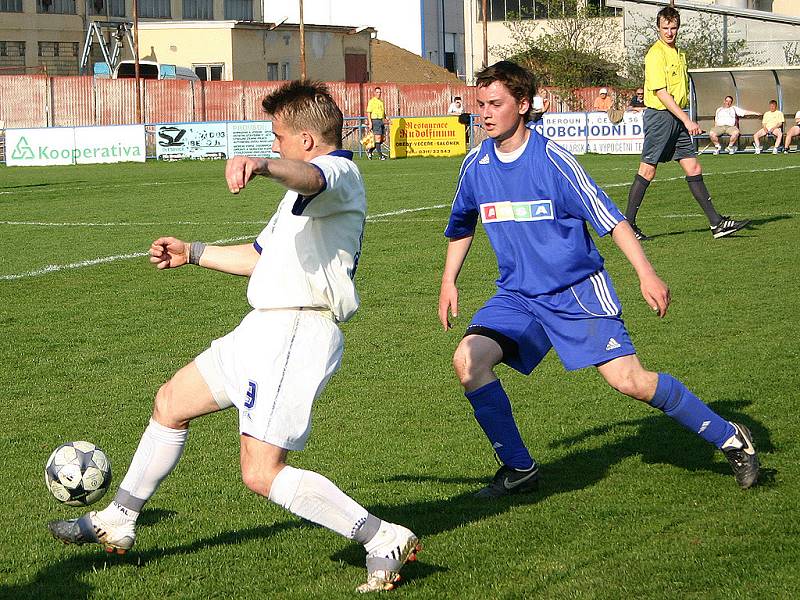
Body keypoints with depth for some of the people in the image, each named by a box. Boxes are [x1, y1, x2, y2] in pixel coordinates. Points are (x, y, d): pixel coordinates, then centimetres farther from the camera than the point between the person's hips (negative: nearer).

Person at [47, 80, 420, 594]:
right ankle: (116, 523, 37)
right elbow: (263, 256, 38)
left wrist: (260, 164, -59)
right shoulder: (308, 192, 25)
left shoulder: (340, 171, -10)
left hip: (296, 334, -11)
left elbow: (309, 177, -38)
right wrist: (193, 254, 41)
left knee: (262, 475, -17)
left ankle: (385, 541, -9)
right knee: (171, 403, 21)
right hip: (265, 329, 11)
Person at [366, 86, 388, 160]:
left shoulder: (381, 101, 18)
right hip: (375, 120, -8)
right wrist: (370, 122, -18)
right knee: (378, 138, -9)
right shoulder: (372, 101, -5)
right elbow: (368, 112, -9)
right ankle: (380, 155, -8)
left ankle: (369, 151, 20)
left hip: (381, 120, 8)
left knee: (381, 140, 7)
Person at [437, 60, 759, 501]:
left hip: (577, 291, -5)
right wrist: (449, 281, 16)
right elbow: (462, 227, 21)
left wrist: (646, 274, -20)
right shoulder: (476, 164, 2)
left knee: (627, 380, -16)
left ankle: (729, 439, 3)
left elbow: (610, 219, -13)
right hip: (517, 296, 5)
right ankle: (518, 469, 0)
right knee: (468, 360, -17)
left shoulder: (552, 159, -14)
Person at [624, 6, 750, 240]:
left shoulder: (678, 53, 16)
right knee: (647, 171, -4)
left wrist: (685, 120, 19)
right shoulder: (656, 54, -13)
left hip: (677, 118, 8)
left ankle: (717, 223, 4)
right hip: (659, 115, -8)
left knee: (694, 170, 5)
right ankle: (627, 224, 3)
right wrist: (686, 120, -21)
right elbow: (661, 92, -19)